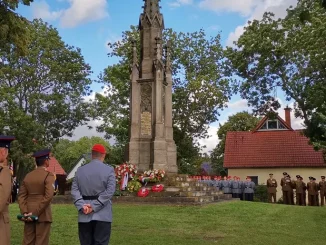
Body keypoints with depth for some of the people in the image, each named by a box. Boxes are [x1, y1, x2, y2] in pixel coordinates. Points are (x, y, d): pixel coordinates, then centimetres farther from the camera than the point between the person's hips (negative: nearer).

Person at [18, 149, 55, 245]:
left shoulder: (28, 176, 9)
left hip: (28, 214, 6)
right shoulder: (48, 175, -10)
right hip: (43, 214, -6)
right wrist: (36, 213, -15)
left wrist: (24, 212, -2)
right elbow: (48, 196, -20)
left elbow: (21, 196, 4)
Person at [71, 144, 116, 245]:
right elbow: (109, 191, -13)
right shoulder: (109, 170, -3)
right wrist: (94, 206, -13)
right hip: (102, 215, -3)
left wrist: (82, 206, -10)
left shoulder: (80, 170, 7)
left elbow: (74, 190, -1)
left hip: (84, 216, 3)